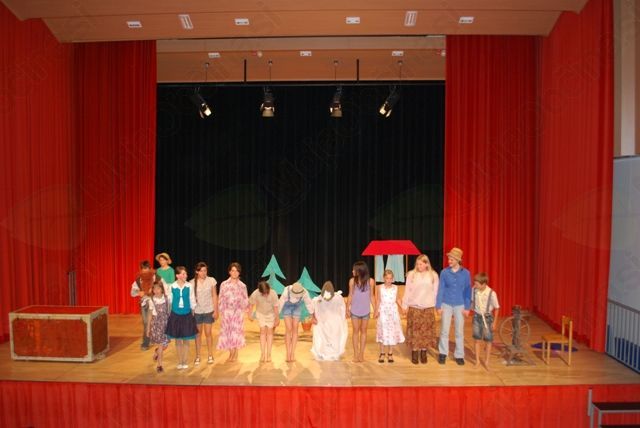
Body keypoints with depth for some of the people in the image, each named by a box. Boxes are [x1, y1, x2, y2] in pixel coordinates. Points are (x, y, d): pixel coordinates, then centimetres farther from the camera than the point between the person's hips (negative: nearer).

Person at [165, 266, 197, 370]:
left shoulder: (189, 286, -8)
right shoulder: (172, 287, -9)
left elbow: (192, 301, 1)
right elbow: (169, 301, 1)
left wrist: (192, 313, 4)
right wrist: (170, 313, 2)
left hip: (187, 315, 0)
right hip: (175, 315, 0)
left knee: (186, 340, 8)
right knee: (178, 340, 10)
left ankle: (185, 361, 22)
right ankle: (179, 362, 24)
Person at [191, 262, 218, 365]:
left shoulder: (211, 280, -6)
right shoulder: (192, 283, -7)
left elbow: (214, 296, -1)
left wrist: (215, 310, -2)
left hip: (208, 311, 0)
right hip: (197, 311, 0)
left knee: (208, 333, 6)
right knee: (198, 333, 10)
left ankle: (210, 355, 20)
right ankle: (197, 356, 21)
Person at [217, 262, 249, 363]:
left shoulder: (242, 286, 0)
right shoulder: (224, 284, 0)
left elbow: (246, 301, 5)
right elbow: (220, 299, 2)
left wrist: (241, 310, -4)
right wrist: (222, 311, -2)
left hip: (238, 313, 0)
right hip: (227, 313, 1)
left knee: (237, 332, 2)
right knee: (227, 332, 3)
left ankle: (236, 354, 17)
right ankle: (231, 354, 18)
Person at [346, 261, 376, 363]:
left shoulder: (370, 281, -9)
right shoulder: (352, 281, -8)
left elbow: (371, 296, 1)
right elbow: (350, 296, 1)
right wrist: (347, 309, 2)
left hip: (366, 311, 0)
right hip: (354, 311, 0)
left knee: (363, 331, 10)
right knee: (356, 331, 6)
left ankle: (361, 354, 19)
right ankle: (356, 354, 13)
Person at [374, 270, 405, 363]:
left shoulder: (395, 287, 2)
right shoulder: (380, 287, -2)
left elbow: (397, 299, 10)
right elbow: (378, 300, 1)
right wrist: (376, 311, -4)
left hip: (393, 312, 1)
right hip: (383, 312, -1)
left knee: (392, 332, 3)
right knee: (383, 332, 2)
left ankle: (390, 354, 15)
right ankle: (382, 354, 14)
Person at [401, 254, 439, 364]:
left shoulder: (433, 275, 0)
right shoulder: (411, 274, -2)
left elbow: (436, 291, 5)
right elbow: (407, 290, 1)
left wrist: (436, 305, 5)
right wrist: (405, 304, 1)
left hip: (428, 307, 1)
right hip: (414, 307, -1)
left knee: (426, 329, 4)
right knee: (414, 330, 1)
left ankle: (423, 353, 17)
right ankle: (414, 352, 12)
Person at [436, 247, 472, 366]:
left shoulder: (465, 273, -4)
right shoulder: (444, 272, -5)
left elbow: (468, 291, 1)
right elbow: (440, 289, -1)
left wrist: (467, 307, -2)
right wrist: (438, 306, -3)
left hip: (460, 306, 0)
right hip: (446, 305, 0)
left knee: (459, 331, 6)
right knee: (444, 330, 4)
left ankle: (459, 355, 18)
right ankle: (443, 353, 18)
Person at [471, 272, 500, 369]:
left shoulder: (491, 293, -21)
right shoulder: (474, 290, -13)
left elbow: (497, 308, -10)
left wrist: (494, 322, -7)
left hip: (487, 317, -2)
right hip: (477, 317, 2)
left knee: (488, 341, 7)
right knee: (477, 340, 9)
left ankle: (486, 362, 23)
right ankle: (477, 361, 23)